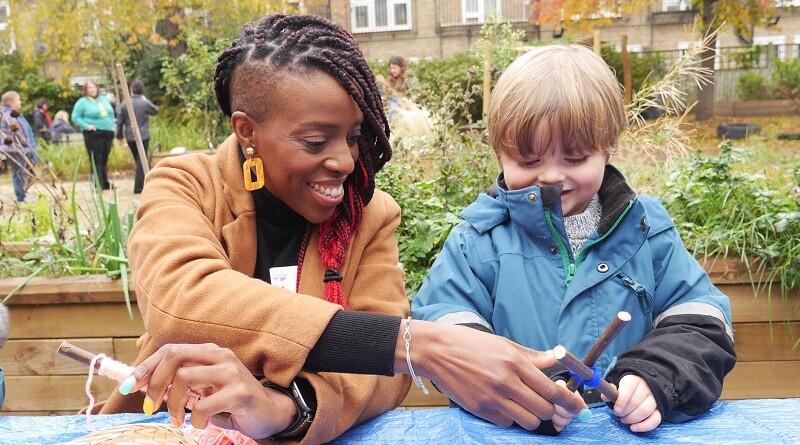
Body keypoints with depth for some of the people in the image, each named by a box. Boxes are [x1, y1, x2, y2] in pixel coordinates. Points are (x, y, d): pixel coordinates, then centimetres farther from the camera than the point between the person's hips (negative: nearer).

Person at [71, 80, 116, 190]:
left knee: (104, 160, 13)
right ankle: (98, 185, -7)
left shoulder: (104, 99, 17)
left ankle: (105, 183, 21)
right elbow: (75, 117, -3)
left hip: (108, 133, 6)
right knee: (96, 160, -8)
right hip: (93, 134, -6)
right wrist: (86, 126, -16)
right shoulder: (82, 102, -1)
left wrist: (112, 126, 11)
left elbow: (111, 113, 24)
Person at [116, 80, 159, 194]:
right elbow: (156, 111, 12)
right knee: (142, 161, -2)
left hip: (130, 137, 4)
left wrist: (120, 136, 15)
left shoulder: (124, 104, 3)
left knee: (138, 160, 17)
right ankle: (138, 187, -6)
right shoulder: (145, 103, -7)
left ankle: (140, 185, 25)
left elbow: (119, 121, 5)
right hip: (143, 136, -4)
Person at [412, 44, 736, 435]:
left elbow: (701, 319, 8)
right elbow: (438, 326, -8)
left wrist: (655, 380, -11)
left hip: (632, 428, 1)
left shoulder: (646, 230, 7)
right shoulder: (478, 240, -1)